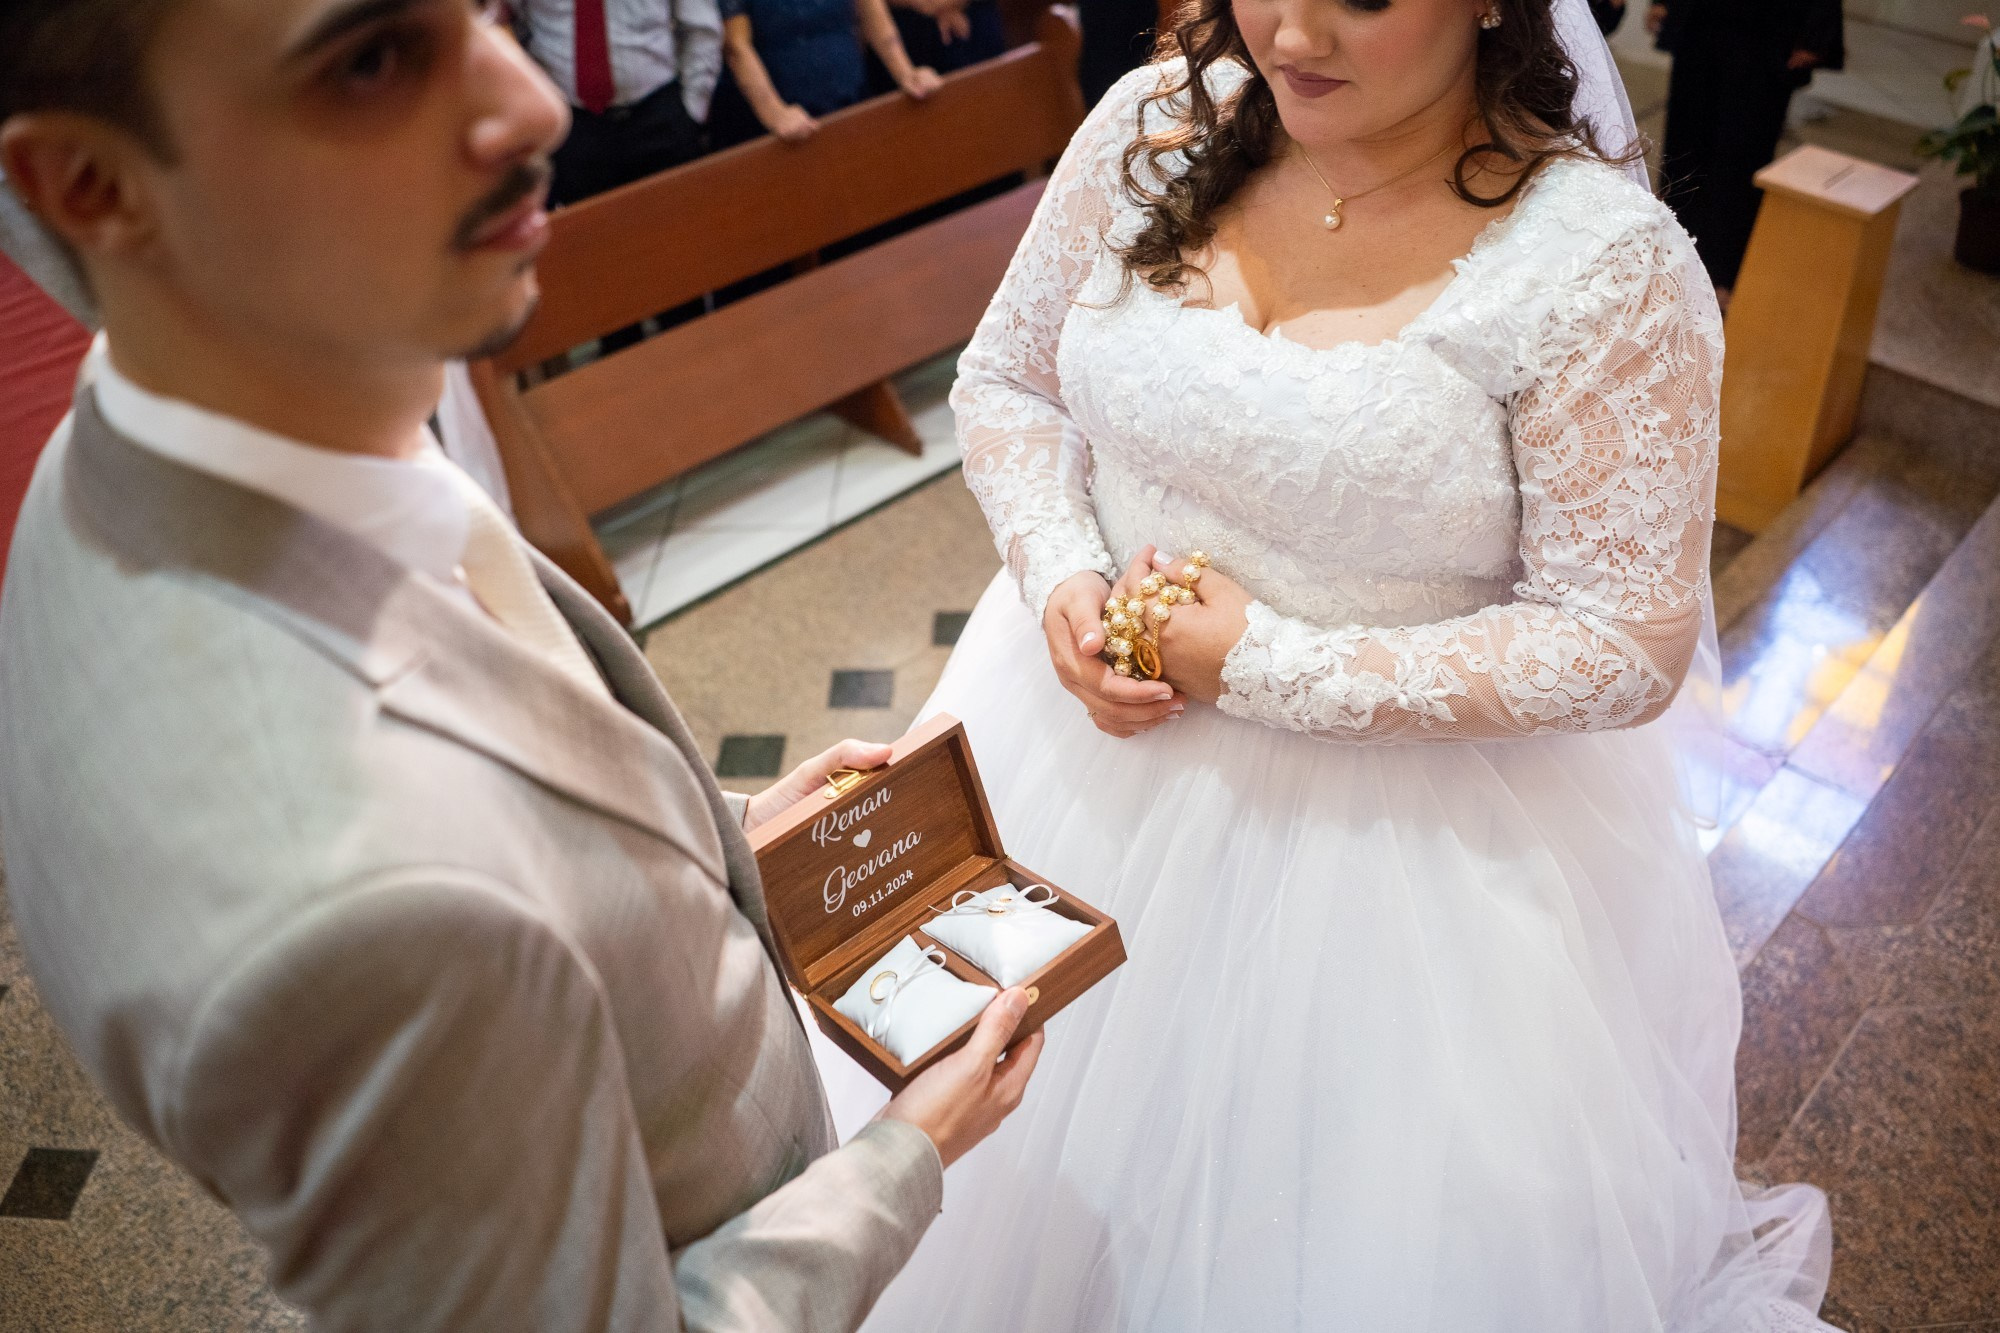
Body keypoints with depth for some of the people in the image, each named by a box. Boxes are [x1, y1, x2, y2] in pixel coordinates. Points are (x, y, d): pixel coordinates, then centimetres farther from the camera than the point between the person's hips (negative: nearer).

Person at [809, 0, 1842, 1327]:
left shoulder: (1605, 264, -19)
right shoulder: (1156, 124, -6)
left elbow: (1627, 647, -17)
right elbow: (1007, 377, 5)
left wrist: (1269, 667, -21)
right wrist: (1059, 578, -14)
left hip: (1400, 806, -3)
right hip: (1087, 724, 4)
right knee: (1035, 1151, 25)